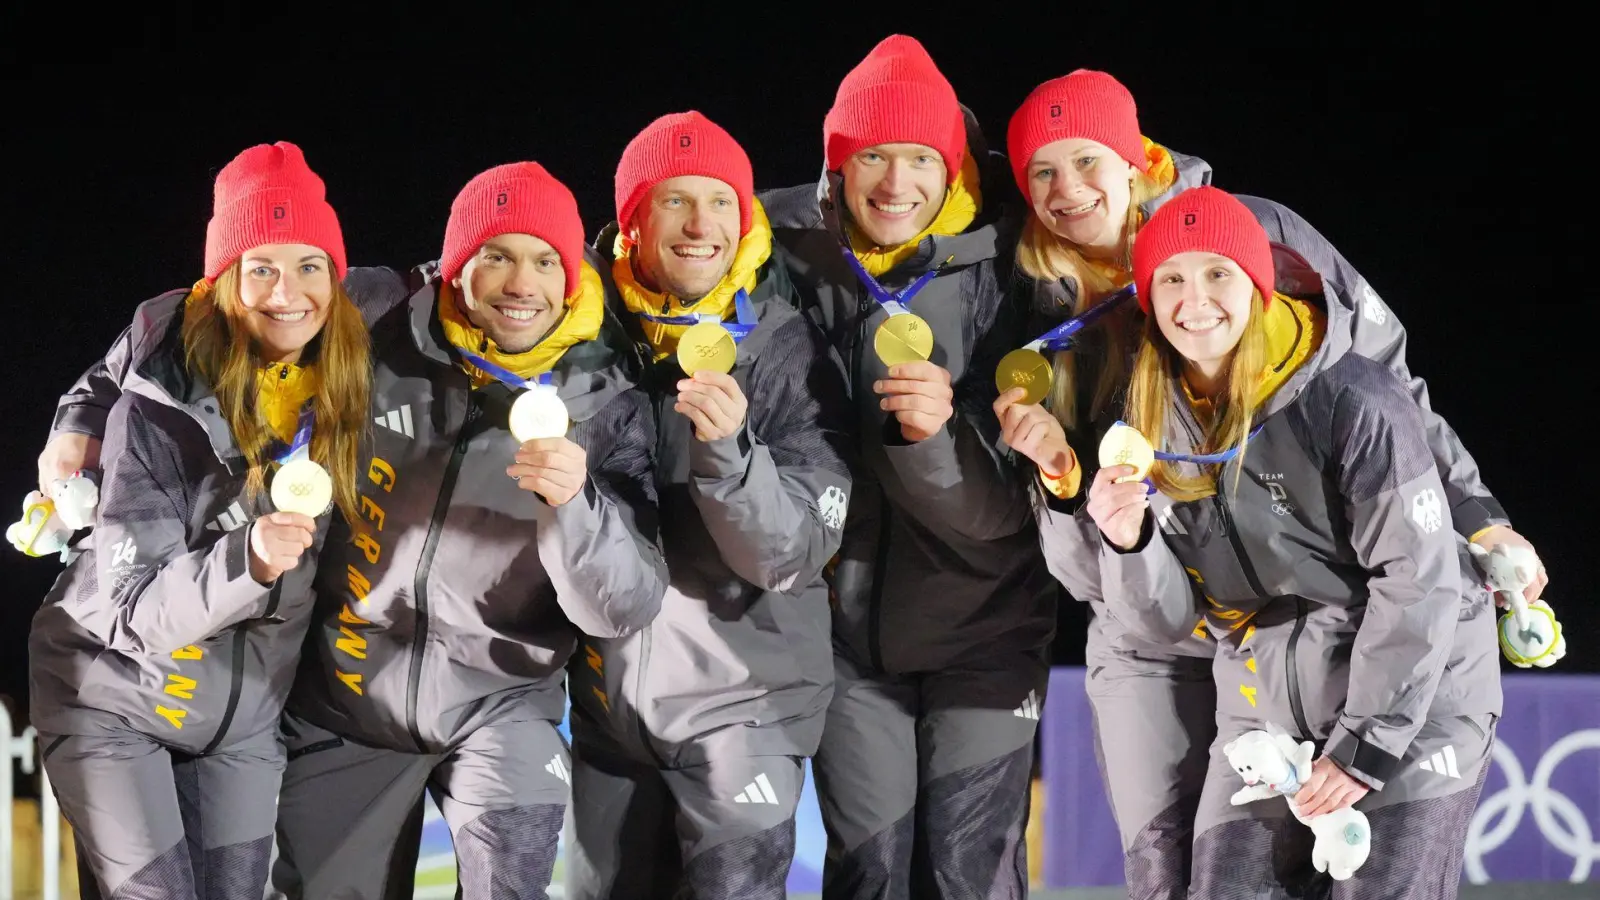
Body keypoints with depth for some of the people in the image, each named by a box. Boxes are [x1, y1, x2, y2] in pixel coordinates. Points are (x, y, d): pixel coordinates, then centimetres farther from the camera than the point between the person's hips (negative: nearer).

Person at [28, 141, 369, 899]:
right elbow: (138, 608, -27)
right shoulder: (161, 408, -23)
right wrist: (247, 560, -44)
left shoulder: (344, 381, -10)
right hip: (113, 700, -5)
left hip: (245, 710, 5)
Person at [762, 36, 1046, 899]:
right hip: (849, 627, 2)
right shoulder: (794, 260, -7)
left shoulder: (993, 278, -11)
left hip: (982, 626, -1)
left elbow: (1000, 510, -15)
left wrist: (937, 436, -32)